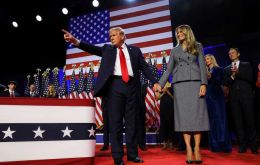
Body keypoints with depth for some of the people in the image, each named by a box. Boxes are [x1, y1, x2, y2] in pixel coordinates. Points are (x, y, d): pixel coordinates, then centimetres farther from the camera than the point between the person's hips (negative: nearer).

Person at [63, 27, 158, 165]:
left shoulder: (135, 50, 16)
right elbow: (93, 49, 1)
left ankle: (132, 154, 17)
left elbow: (145, 67, 11)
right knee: (115, 122, 0)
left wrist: (154, 82, 0)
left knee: (132, 121, 6)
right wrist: (76, 41, -15)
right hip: (114, 85, 0)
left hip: (131, 86, 1)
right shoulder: (107, 49, 17)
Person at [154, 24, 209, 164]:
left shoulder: (197, 46, 13)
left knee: (197, 114, -7)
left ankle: (196, 149, -2)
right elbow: (169, 69, 13)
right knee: (183, 114, -5)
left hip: (195, 82, -2)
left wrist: (203, 83, -10)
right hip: (179, 84, 2)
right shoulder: (174, 50, 19)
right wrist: (160, 84, 0)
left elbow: (202, 66, 4)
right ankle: (188, 149, -2)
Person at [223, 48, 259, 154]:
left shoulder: (246, 65, 13)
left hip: (246, 95, -1)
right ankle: (242, 145, 6)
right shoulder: (227, 69, 16)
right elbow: (226, 83, 4)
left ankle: (252, 145, 8)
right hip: (234, 97, 2)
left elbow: (250, 78, -2)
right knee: (238, 121, 0)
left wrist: (238, 72, -12)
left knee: (250, 120, -3)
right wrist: (232, 76, -12)